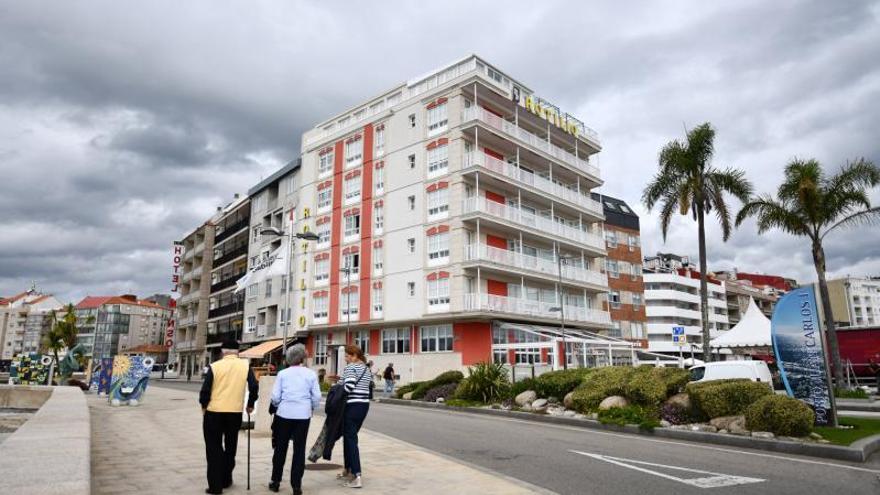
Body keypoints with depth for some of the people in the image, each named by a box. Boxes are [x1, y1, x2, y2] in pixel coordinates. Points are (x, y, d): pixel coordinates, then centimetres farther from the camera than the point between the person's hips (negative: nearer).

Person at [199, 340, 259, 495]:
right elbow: (254, 386, -4)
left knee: (214, 448, 8)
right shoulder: (245, 365, -1)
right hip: (235, 412, 2)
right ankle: (226, 480, 27)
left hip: (214, 412, -2)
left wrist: (204, 406, 11)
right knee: (230, 447, 18)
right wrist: (250, 405, 11)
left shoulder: (214, 366, -6)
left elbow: (205, 390, -6)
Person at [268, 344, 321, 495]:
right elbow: (317, 397, -1)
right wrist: (312, 408, 18)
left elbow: (275, 396, -1)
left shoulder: (282, 373, 1)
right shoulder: (311, 374, 1)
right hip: (303, 415, 0)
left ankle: (276, 481, 24)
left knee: (281, 448, 14)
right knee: (299, 450, 6)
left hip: (284, 414, 1)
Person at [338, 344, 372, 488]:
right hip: (364, 405, 8)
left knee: (350, 439, -6)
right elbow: (370, 387, 12)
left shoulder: (350, 367, -10)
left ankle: (357, 477, -11)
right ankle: (348, 471, 27)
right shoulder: (366, 369, 15)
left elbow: (348, 386, -21)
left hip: (352, 406, -8)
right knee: (349, 437, 19)